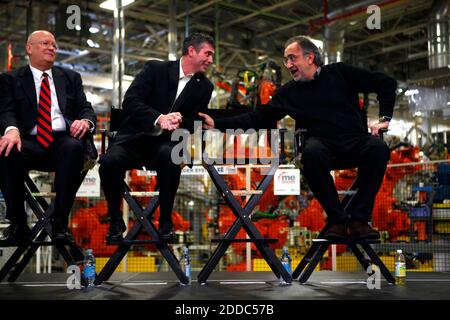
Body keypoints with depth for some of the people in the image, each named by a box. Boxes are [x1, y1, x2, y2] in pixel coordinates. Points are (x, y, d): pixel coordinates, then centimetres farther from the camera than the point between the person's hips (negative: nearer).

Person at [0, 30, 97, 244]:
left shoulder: (70, 78, 24)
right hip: (30, 143, -1)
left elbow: (86, 109, 13)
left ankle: (60, 223, -27)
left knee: (74, 147, -35)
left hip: (65, 140, 1)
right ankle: (17, 224, -17)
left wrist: (86, 121, -13)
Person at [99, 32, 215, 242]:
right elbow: (130, 102, -10)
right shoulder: (156, 69, 0)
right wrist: (159, 118, -25)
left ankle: (165, 222, -18)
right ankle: (115, 221, -6)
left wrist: (178, 125, -21)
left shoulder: (204, 87, 8)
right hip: (135, 138, -1)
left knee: (170, 156, -36)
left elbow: (194, 123, 2)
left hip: (166, 142, 1)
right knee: (110, 160, -31)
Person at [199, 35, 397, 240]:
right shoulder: (288, 92, 17)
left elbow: (386, 83, 14)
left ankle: (358, 218, -25)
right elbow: (258, 118, 13)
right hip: (324, 143, 0)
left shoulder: (338, 73, 12)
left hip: (357, 141, 0)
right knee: (312, 152, -36)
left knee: (378, 148, -33)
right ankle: (337, 219, -24)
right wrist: (217, 124, 4)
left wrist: (384, 119, 3)